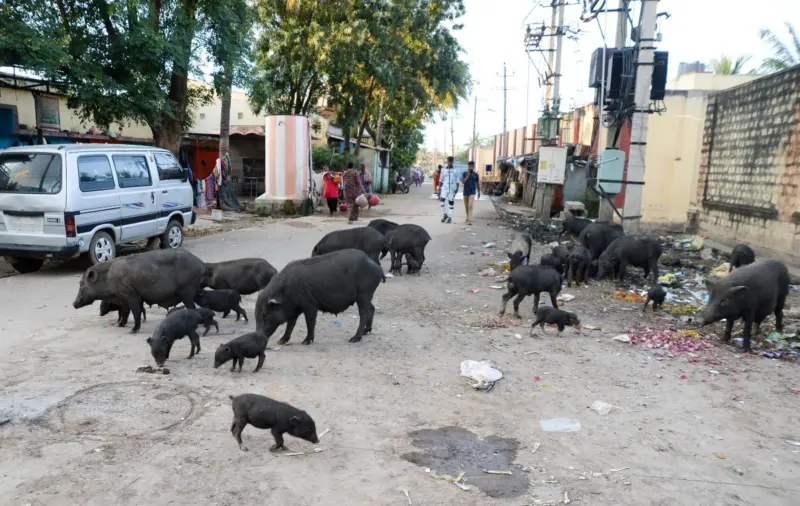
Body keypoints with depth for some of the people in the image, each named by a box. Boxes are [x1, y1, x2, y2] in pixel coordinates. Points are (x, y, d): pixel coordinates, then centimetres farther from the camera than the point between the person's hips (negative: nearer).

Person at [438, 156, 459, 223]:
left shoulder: (455, 171, 4)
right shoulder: (443, 170, 7)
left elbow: (457, 181, 5)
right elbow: (440, 180, 10)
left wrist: (457, 188, -9)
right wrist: (439, 189, 5)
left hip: (452, 189, 0)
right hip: (444, 188, 0)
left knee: (451, 203, 2)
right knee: (442, 200, -19)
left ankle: (450, 217, 11)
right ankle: (444, 214, -2)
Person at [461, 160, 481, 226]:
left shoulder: (476, 174, -1)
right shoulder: (464, 173, -1)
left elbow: (478, 184, 7)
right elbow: (463, 182, -14)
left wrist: (479, 193, 10)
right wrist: (468, 174, -18)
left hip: (472, 192, -2)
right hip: (465, 192, 2)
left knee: (470, 206, -16)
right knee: (466, 206, 13)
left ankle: (469, 220, -22)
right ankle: (468, 217, 33)